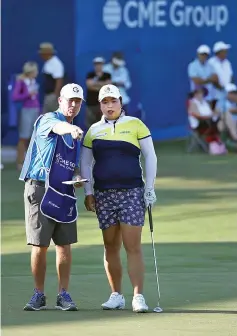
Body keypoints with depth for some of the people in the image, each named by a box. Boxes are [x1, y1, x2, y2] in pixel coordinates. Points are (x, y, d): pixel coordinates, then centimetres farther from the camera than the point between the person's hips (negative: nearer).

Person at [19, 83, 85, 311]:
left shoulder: (76, 133, 17)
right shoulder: (47, 120, -5)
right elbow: (58, 127, -31)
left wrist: (76, 176, 3)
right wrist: (71, 128, -54)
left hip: (65, 193, 6)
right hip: (40, 189, -6)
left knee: (64, 245, 3)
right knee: (39, 246, -2)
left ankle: (63, 295, 9)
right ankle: (38, 295, 7)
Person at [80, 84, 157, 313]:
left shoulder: (135, 124, 3)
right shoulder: (94, 130, 10)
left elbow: (150, 156, 5)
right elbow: (85, 163, 14)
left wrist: (150, 188, -1)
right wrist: (88, 192, 5)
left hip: (132, 192, -3)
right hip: (103, 195, 3)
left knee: (133, 246, -9)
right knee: (110, 247, 5)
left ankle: (138, 297, -10)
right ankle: (116, 295, 12)